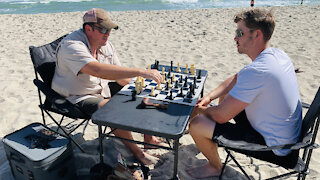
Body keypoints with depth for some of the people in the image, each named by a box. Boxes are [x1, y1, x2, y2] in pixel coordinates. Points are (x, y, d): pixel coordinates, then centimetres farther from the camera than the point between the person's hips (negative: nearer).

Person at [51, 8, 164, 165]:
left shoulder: (106, 46, 2)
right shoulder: (72, 46, -25)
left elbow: (121, 77, 4)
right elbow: (99, 71, -43)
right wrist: (141, 72, -45)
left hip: (103, 92, 8)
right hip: (77, 99, -8)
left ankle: (148, 137, 10)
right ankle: (136, 151, -13)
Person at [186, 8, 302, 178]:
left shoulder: (255, 71, -32)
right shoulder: (277, 54, -1)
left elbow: (221, 116, -27)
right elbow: (235, 79, 9)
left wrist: (200, 109, -6)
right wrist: (209, 96, -3)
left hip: (273, 147, -10)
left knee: (196, 124, -15)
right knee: (226, 95, 21)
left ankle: (215, 167, 16)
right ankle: (214, 139, 40)